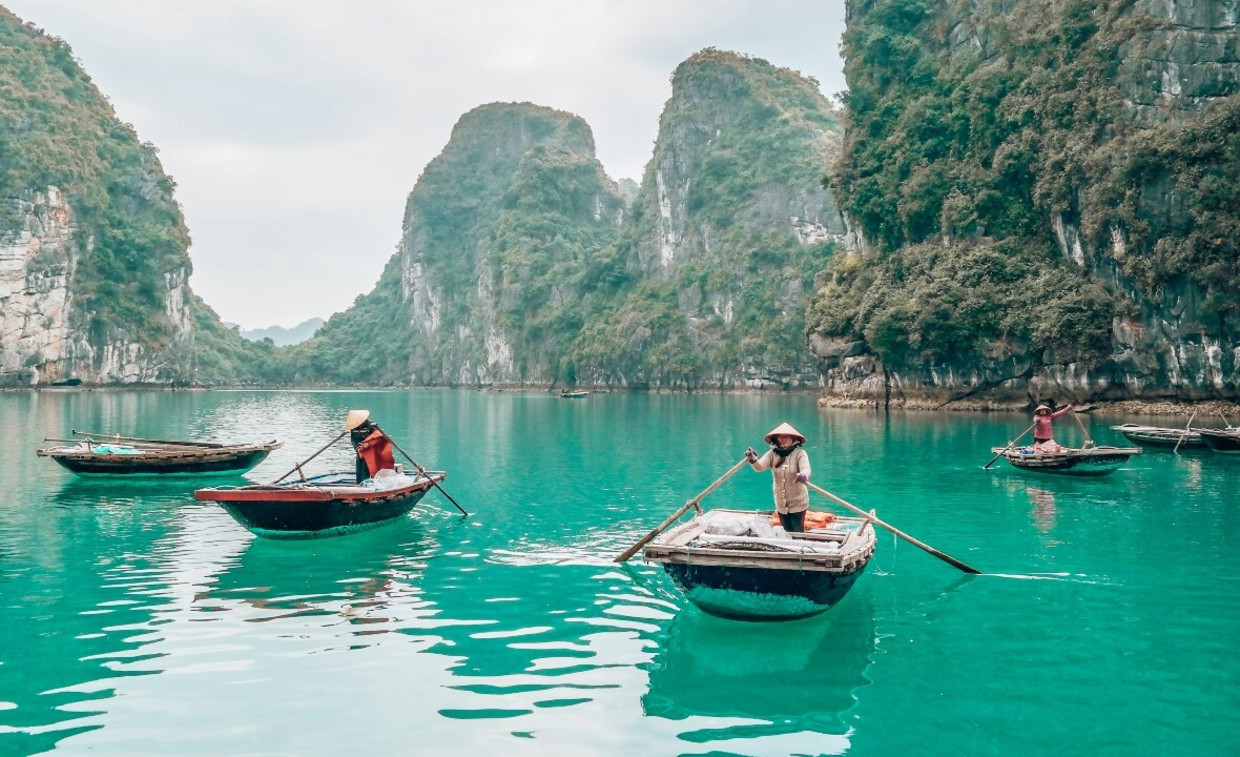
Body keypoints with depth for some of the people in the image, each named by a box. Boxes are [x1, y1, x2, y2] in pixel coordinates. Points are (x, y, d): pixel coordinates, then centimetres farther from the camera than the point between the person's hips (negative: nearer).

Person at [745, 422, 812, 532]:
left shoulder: (800, 453, -12)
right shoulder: (772, 454, -2)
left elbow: (806, 468, -29)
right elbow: (760, 467, -16)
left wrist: (804, 475, -53)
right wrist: (753, 460, -39)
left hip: (798, 502, -4)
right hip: (781, 503, 4)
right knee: (786, 532, 14)